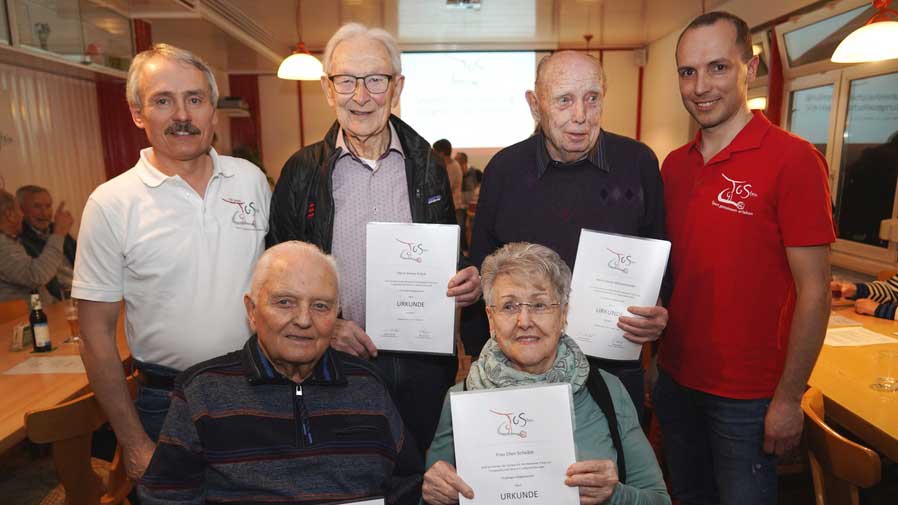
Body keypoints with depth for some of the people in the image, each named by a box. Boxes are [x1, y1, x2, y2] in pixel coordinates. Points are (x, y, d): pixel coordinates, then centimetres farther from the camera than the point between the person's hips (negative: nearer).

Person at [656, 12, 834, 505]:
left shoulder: (793, 160, -15)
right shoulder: (674, 165, 3)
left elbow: (813, 292, -14)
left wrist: (788, 399, -13)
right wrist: (652, 355, 7)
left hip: (747, 395, -5)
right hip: (675, 379, 5)